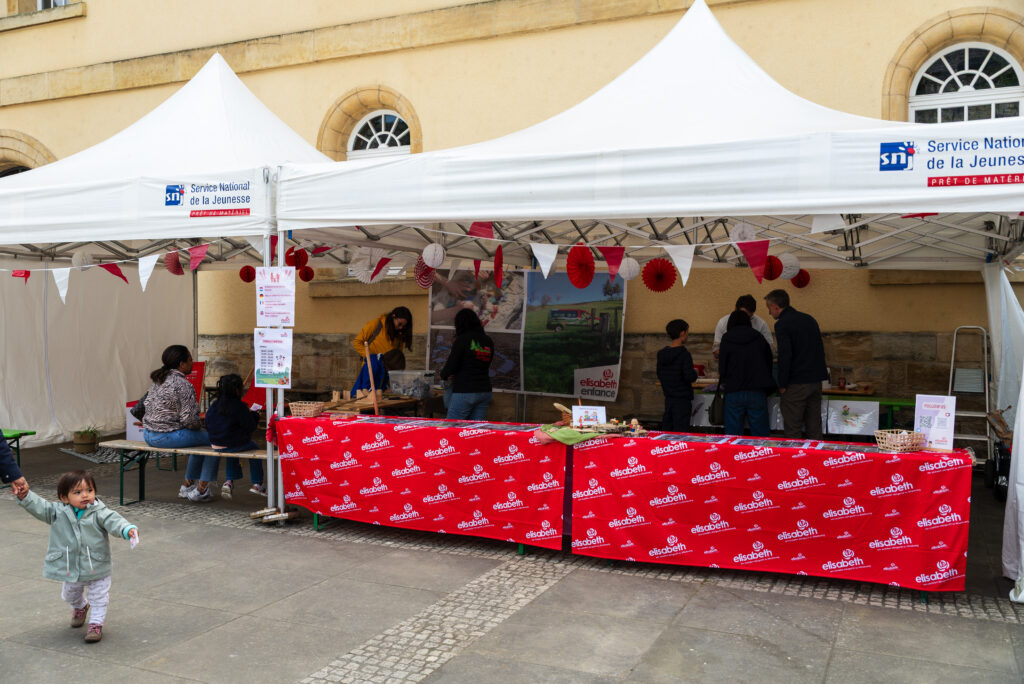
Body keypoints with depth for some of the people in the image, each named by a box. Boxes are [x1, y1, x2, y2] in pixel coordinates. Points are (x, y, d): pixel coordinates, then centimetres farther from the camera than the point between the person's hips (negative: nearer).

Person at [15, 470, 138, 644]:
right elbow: (39, 507, -11)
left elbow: (113, 521, -28)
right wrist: (25, 496, -28)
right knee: (70, 594, 29)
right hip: (70, 569, 4)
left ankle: (96, 623, 23)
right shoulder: (57, 512, -9)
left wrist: (128, 529, -47)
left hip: (96, 568, -4)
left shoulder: (99, 513, -16)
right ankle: (80, 607, 60)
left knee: (98, 597, 6)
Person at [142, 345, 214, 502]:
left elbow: (147, 404, 19)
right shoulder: (183, 385, -18)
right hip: (168, 436, -10)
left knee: (200, 439, 28)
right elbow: (189, 419, -22)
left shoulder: (158, 380, 10)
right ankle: (201, 489, 5)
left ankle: (187, 486, 32)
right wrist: (200, 425, 1)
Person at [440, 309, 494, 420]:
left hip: (464, 391, -6)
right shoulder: (488, 341, 8)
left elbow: (451, 366, -10)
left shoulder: (462, 340, -9)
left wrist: (443, 375, 11)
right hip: (485, 391, 6)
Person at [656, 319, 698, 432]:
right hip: (682, 399, -7)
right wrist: (695, 372, -1)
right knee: (680, 431, -4)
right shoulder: (684, 354, -15)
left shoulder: (661, 354, 5)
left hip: (668, 398, 7)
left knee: (667, 428, 13)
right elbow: (690, 377, -21)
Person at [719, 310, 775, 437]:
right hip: (757, 392, 1)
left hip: (733, 393, -1)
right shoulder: (758, 337, 5)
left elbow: (722, 366, 0)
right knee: (760, 433, 6)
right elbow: (769, 363, 12)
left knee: (733, 433, 6)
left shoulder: (726, 338, 0)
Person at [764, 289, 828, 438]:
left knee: (792, 431, -1)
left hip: (796, 385, -7)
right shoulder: (809, 319, 14)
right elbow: (821, 350, 19)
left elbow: (785, 356, -18)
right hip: (816, 381, 8)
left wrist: (782, 385, -11)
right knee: (814, 429, 12)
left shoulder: (782, 324, -11)